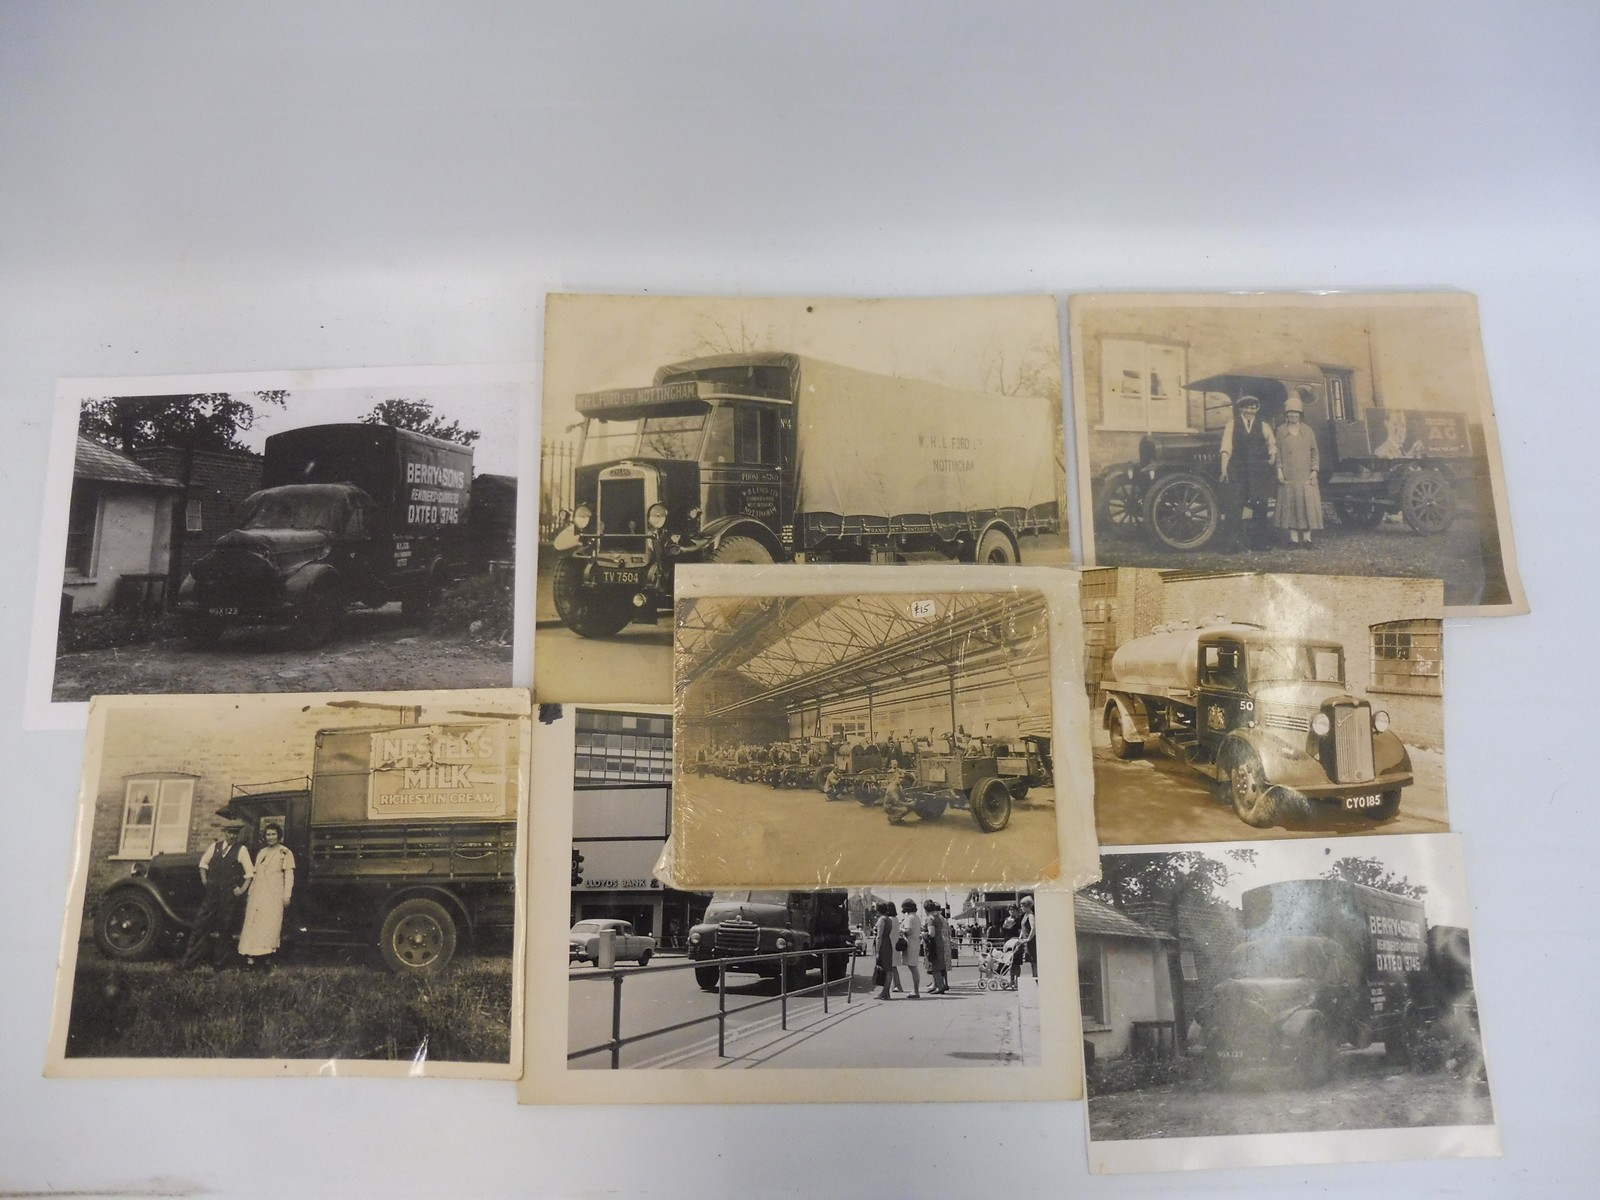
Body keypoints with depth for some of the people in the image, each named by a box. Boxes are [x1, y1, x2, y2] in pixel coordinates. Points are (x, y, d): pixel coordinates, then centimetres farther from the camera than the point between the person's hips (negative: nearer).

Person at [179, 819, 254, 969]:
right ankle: (190, 961, 9)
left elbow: (249, 873, -2)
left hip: (229, 894, -3)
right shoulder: (215, 846, 8)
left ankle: (218, 963, 14)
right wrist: (204, 879, 11)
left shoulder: (241, 850, -1)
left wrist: (243, 889, -8)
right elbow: (204, 862, 21)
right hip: (212, 893, 3)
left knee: (225, 929, 4)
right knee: (200, 925, 0)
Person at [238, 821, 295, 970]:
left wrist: (286, 896, -11)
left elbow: (289, 875, -3)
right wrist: (250, 892, 12)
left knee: (270, 924, -10)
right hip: (257, 894, 5)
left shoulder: (285, 852, 2)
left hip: (274, 895, -5)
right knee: (252, 924, -2)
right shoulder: (261, 853, 19)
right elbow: (255, 874, 19)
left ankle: (267, 958, -11)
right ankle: (250, 957, -3)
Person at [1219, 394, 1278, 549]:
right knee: (1235, 504, -10)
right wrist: (1224, 469, -8)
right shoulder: (1232, 425, 4)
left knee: (1259, 506, 4)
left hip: (1259, 471, 2)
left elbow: (1272, 443, 22)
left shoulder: (1263, 426, 10)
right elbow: (1226, 448, -1)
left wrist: (1272, 458, 6)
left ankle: (1258, 542, 13)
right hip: (1238, 470, -2)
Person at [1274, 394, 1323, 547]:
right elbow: (1278, 452, 5)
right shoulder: (1281, 432, 6)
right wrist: (1279, 470, -5)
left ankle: (1307, 537, 2)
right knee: (1290, 504, -1)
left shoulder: (1308, 431, 8)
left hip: (1305, 476, 1)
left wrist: (1314, 470, 0)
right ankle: (1293, 537, 2)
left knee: (1307, 504, -2)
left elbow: (1314, 452, 8)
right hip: (1288, 476, -1)